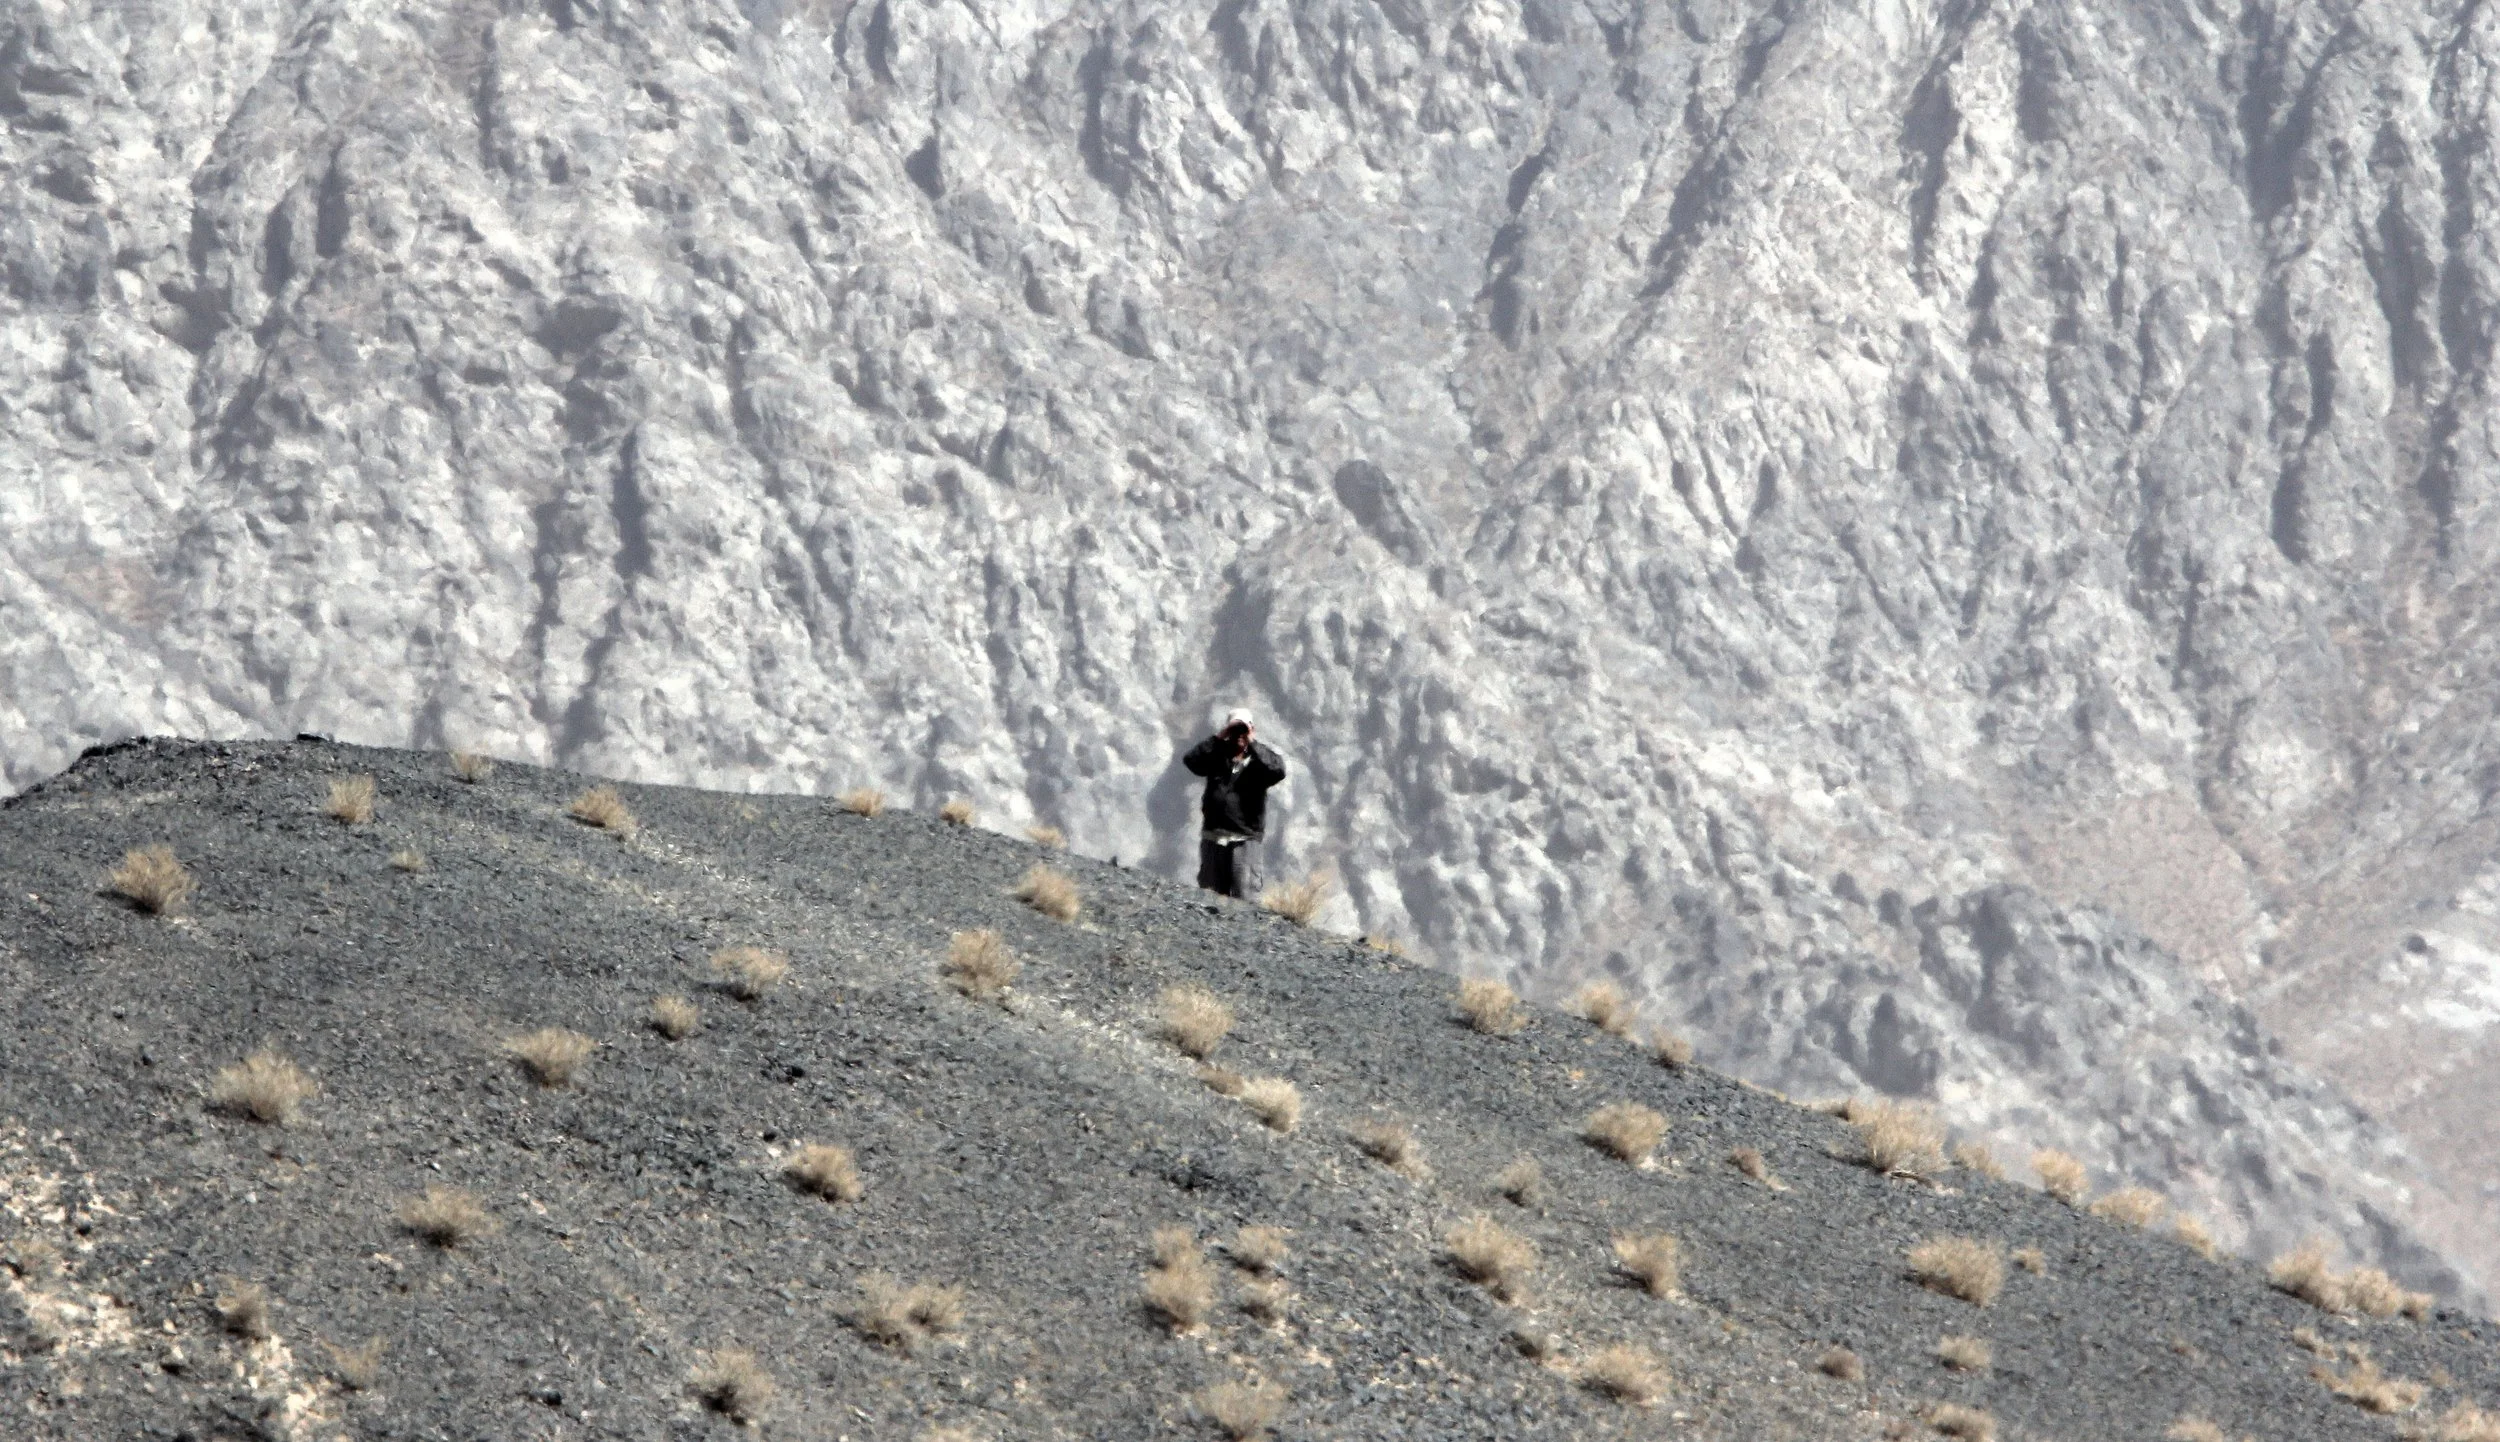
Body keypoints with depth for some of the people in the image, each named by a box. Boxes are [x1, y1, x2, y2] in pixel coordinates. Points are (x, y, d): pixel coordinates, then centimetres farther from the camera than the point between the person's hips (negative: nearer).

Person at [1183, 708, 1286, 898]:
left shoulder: (1259, 759, 3)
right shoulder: (1217, 756, 10)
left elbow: (1278, 770, -18)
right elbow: (1191, 760, -6)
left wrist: (1252, 743, -12)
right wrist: (1219, 738, -7)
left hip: (1245, 839, -3)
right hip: (1212, 837, 3)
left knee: (1243, 895, -11)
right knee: (1209, 893, 7)